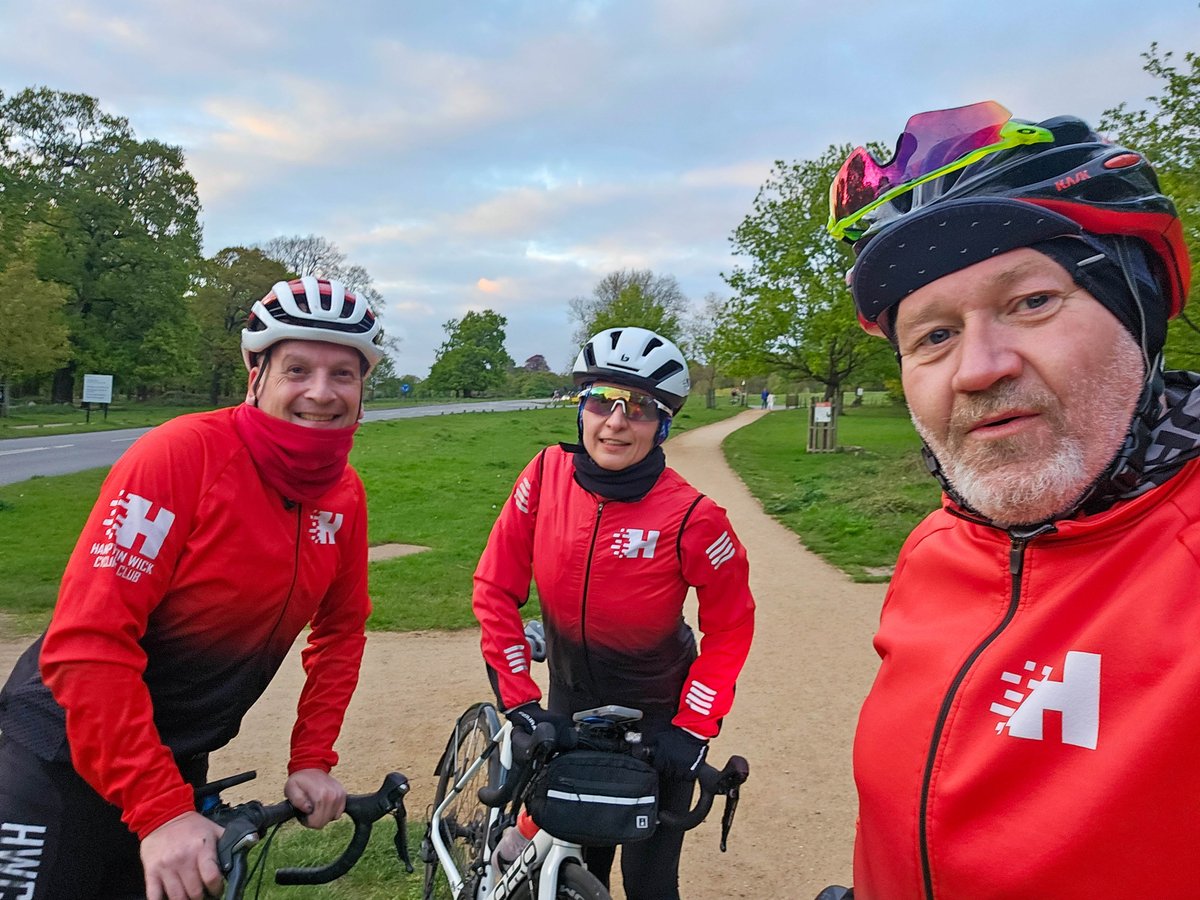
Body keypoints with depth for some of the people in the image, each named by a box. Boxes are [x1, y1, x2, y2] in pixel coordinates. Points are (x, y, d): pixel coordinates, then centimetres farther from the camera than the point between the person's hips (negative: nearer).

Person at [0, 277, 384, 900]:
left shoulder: (345, 497, -6)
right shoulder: (182, 453, -24)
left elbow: (340, 630, 8)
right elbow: (89, 642, -27)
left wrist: (312, 759, 2)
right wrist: (161, 811, -28)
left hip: (177, 760, 6)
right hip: (69, 753, -5)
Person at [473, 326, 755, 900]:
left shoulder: (691, 517, -25)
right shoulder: (547, 474, -17)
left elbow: (730, 626, -12)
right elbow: (496, 588, -10)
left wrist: (692, 729, -13)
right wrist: (518, 700, -11)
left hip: (656, 716, -2)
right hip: (569, 705, 3)